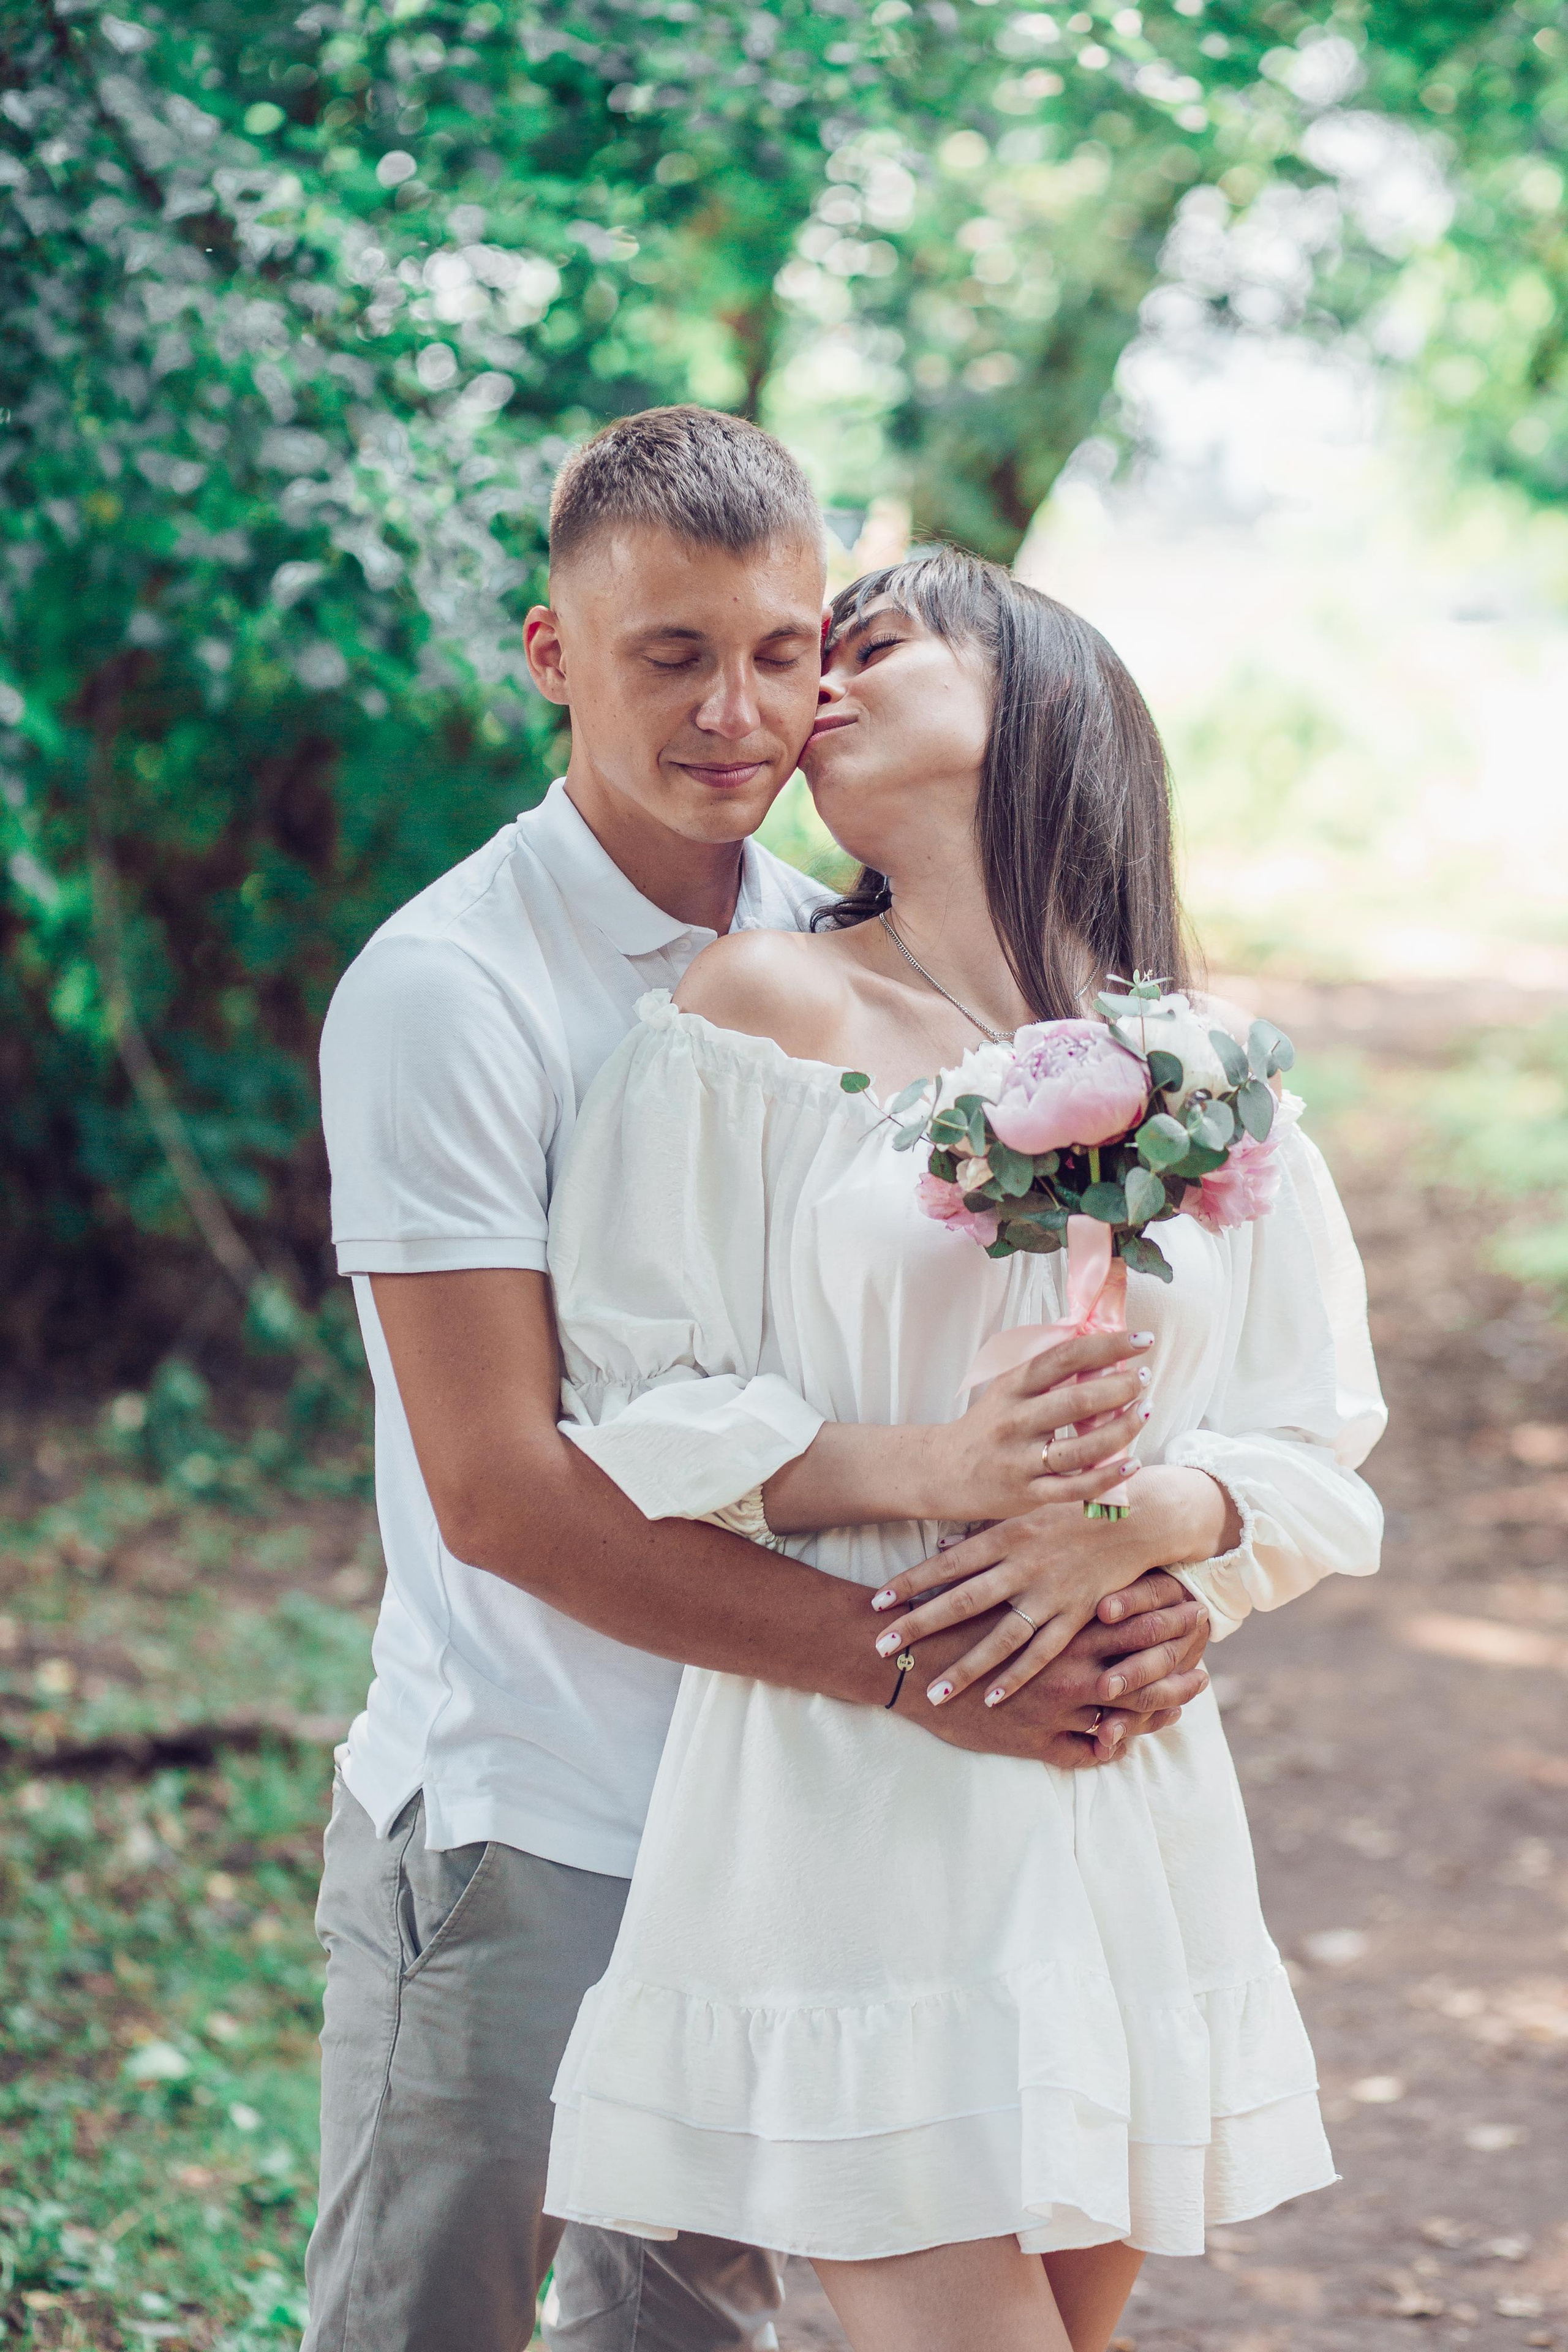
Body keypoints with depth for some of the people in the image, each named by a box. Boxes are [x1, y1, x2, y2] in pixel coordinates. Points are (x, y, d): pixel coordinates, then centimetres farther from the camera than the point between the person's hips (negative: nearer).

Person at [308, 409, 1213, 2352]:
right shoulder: (444, 992, -15)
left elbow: (1005, 1340, 7)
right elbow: (499, 1493, -20)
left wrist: (1144, 1578, -15)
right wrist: (912, 1663, -24)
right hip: (514, 1841, -6)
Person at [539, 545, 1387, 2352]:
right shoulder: (763, 1015, -1)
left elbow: (1320, 1469, 8)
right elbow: (636, 1421, -4)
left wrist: (1150, 1515, -13)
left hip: (1120, 1808, 4)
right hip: (847, 1809, -4)